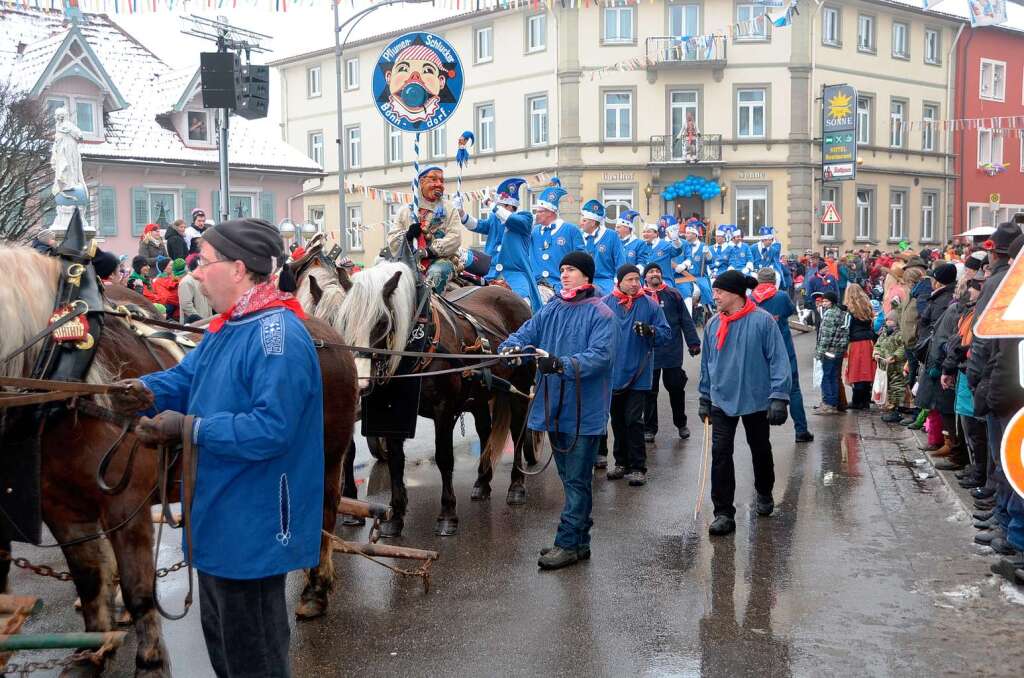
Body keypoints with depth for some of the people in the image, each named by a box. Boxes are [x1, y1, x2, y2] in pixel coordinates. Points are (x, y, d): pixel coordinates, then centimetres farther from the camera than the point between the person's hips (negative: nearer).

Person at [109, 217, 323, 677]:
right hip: (218, 519, 10)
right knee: (221, 639, 26)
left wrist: (188, 428, -28)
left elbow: (270, 430, -32)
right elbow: (186, 377, 11)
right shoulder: (226, 327, 8)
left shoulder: (278, 335, -25)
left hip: (253, 530, -10)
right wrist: (146, 392, -11)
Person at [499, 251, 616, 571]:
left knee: (577, 480, 0)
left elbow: (600, 354, -21)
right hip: (555, 407, 7)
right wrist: (510, 347, -20)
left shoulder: (600, 314, -9)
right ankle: (579, 540, 29)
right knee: (569, 477, 17)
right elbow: (527, 332, 2)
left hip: (584, 410, -7)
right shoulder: (551, 310, 11)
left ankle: (568, 543, 7)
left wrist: (564, 364, -35)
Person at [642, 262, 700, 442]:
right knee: (649, 392, 6)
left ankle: (681, 424, 26)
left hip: (672, 352, 0)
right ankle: (649, 428, 17)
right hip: (648, 353, 0)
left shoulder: (673, 295, 3)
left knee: (676, 388, 8)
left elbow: (686, 320, 3)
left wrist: (693, 342, -2)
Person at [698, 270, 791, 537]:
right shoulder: (713, 324, 1)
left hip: (756, 401, -3)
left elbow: (778, 360, -14)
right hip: (722, 401, 3)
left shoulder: (762, 321, -14)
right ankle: (723, 512, 2)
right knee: (720, 454, -5)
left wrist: (778, 397, -18)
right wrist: (705, 398, 13)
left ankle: (764, 494, 42)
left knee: (760, 450, 17)